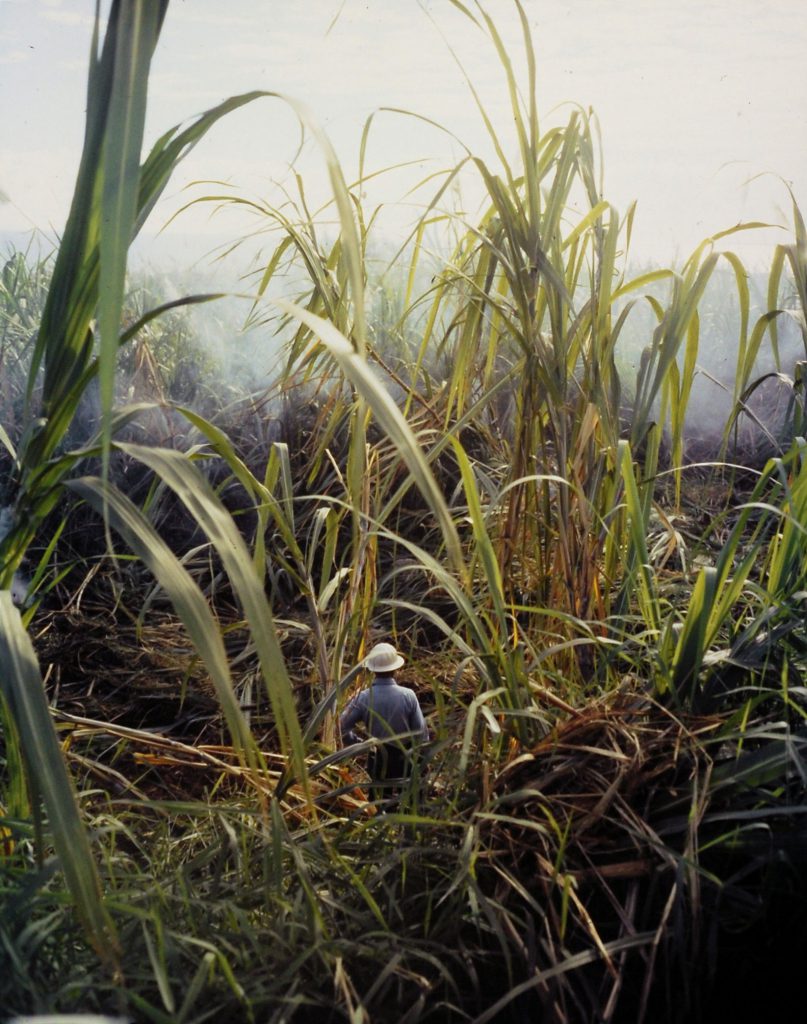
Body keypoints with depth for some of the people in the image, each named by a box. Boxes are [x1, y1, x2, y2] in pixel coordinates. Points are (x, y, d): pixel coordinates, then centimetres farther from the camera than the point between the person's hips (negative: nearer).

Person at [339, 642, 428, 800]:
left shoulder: (363, 698, -15)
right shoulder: (408, 695, -16)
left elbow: (342, 728, -11)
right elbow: (421, 734, -11)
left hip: (377, 763, 1)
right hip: (405, 763, -1)